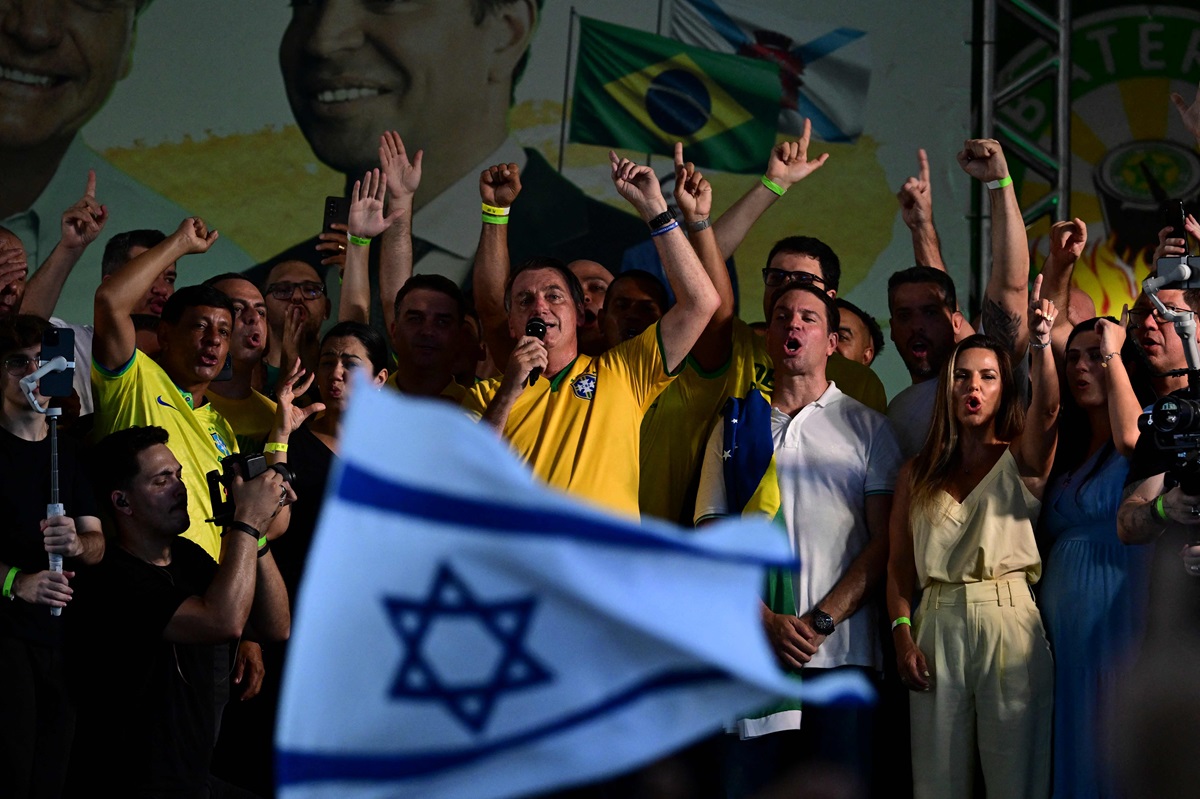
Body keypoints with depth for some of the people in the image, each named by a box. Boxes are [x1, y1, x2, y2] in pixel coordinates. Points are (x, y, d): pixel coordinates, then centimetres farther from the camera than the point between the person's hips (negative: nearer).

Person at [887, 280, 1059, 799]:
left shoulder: (1020, 460, 6)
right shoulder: (918, 474, 14)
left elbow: (1047, 411, -15)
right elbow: (899, 565, 11)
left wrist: (1041, 344, -32)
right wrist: (902, 634, -4)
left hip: (1009, 620, -2)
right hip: (936, 626, 2)